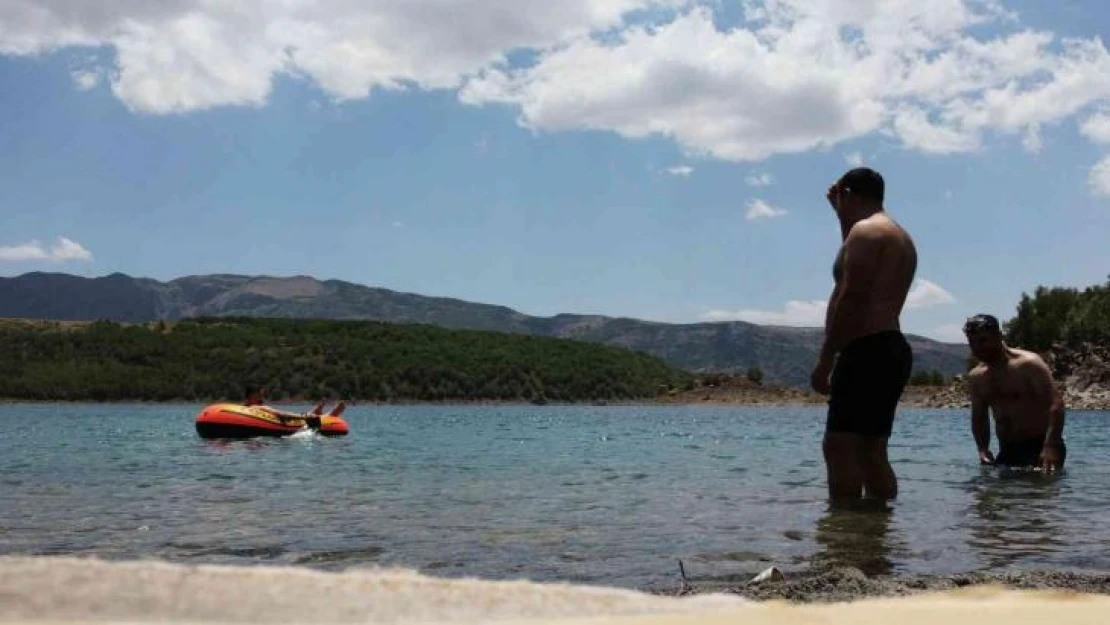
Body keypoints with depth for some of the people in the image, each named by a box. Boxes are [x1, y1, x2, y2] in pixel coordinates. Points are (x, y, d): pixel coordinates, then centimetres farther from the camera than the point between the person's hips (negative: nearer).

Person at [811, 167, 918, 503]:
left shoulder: (865, 230, -7)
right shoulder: (899, 236, 24)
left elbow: (850, 298, -17)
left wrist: (825, 360, -18)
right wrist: (841, 214, 42)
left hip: (868, 351, -10)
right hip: (891, 350, 10)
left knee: (839, 447, -13)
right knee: (870, 451, 11)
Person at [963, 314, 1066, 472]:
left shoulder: (1028, 364, -11)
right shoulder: (975, 378, 9)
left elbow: (1056, 404, -19)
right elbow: (979, 418, 17)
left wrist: (1051, 447, -31)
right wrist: (983, 450, -2)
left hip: (1040, 447, -6)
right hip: (1007, 453, 7)